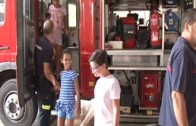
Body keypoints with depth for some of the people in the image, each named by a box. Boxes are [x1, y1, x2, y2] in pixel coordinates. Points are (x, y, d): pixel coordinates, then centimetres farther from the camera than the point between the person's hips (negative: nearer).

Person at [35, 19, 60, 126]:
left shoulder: (39, 41, 4)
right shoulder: (48, 47, -22)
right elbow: (46, 71, -22)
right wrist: (55, 84, -10)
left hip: (39, 81, 9)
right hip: (44, 83, -9)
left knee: (43, 109, 21)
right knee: (45, 111, 2)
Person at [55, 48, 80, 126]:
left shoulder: (73, 74, -11)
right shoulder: (61, 73, 6)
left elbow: (77, 92, -11)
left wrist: (77, 107, -13)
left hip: (70, 105, -5)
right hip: (61, 104, 5)